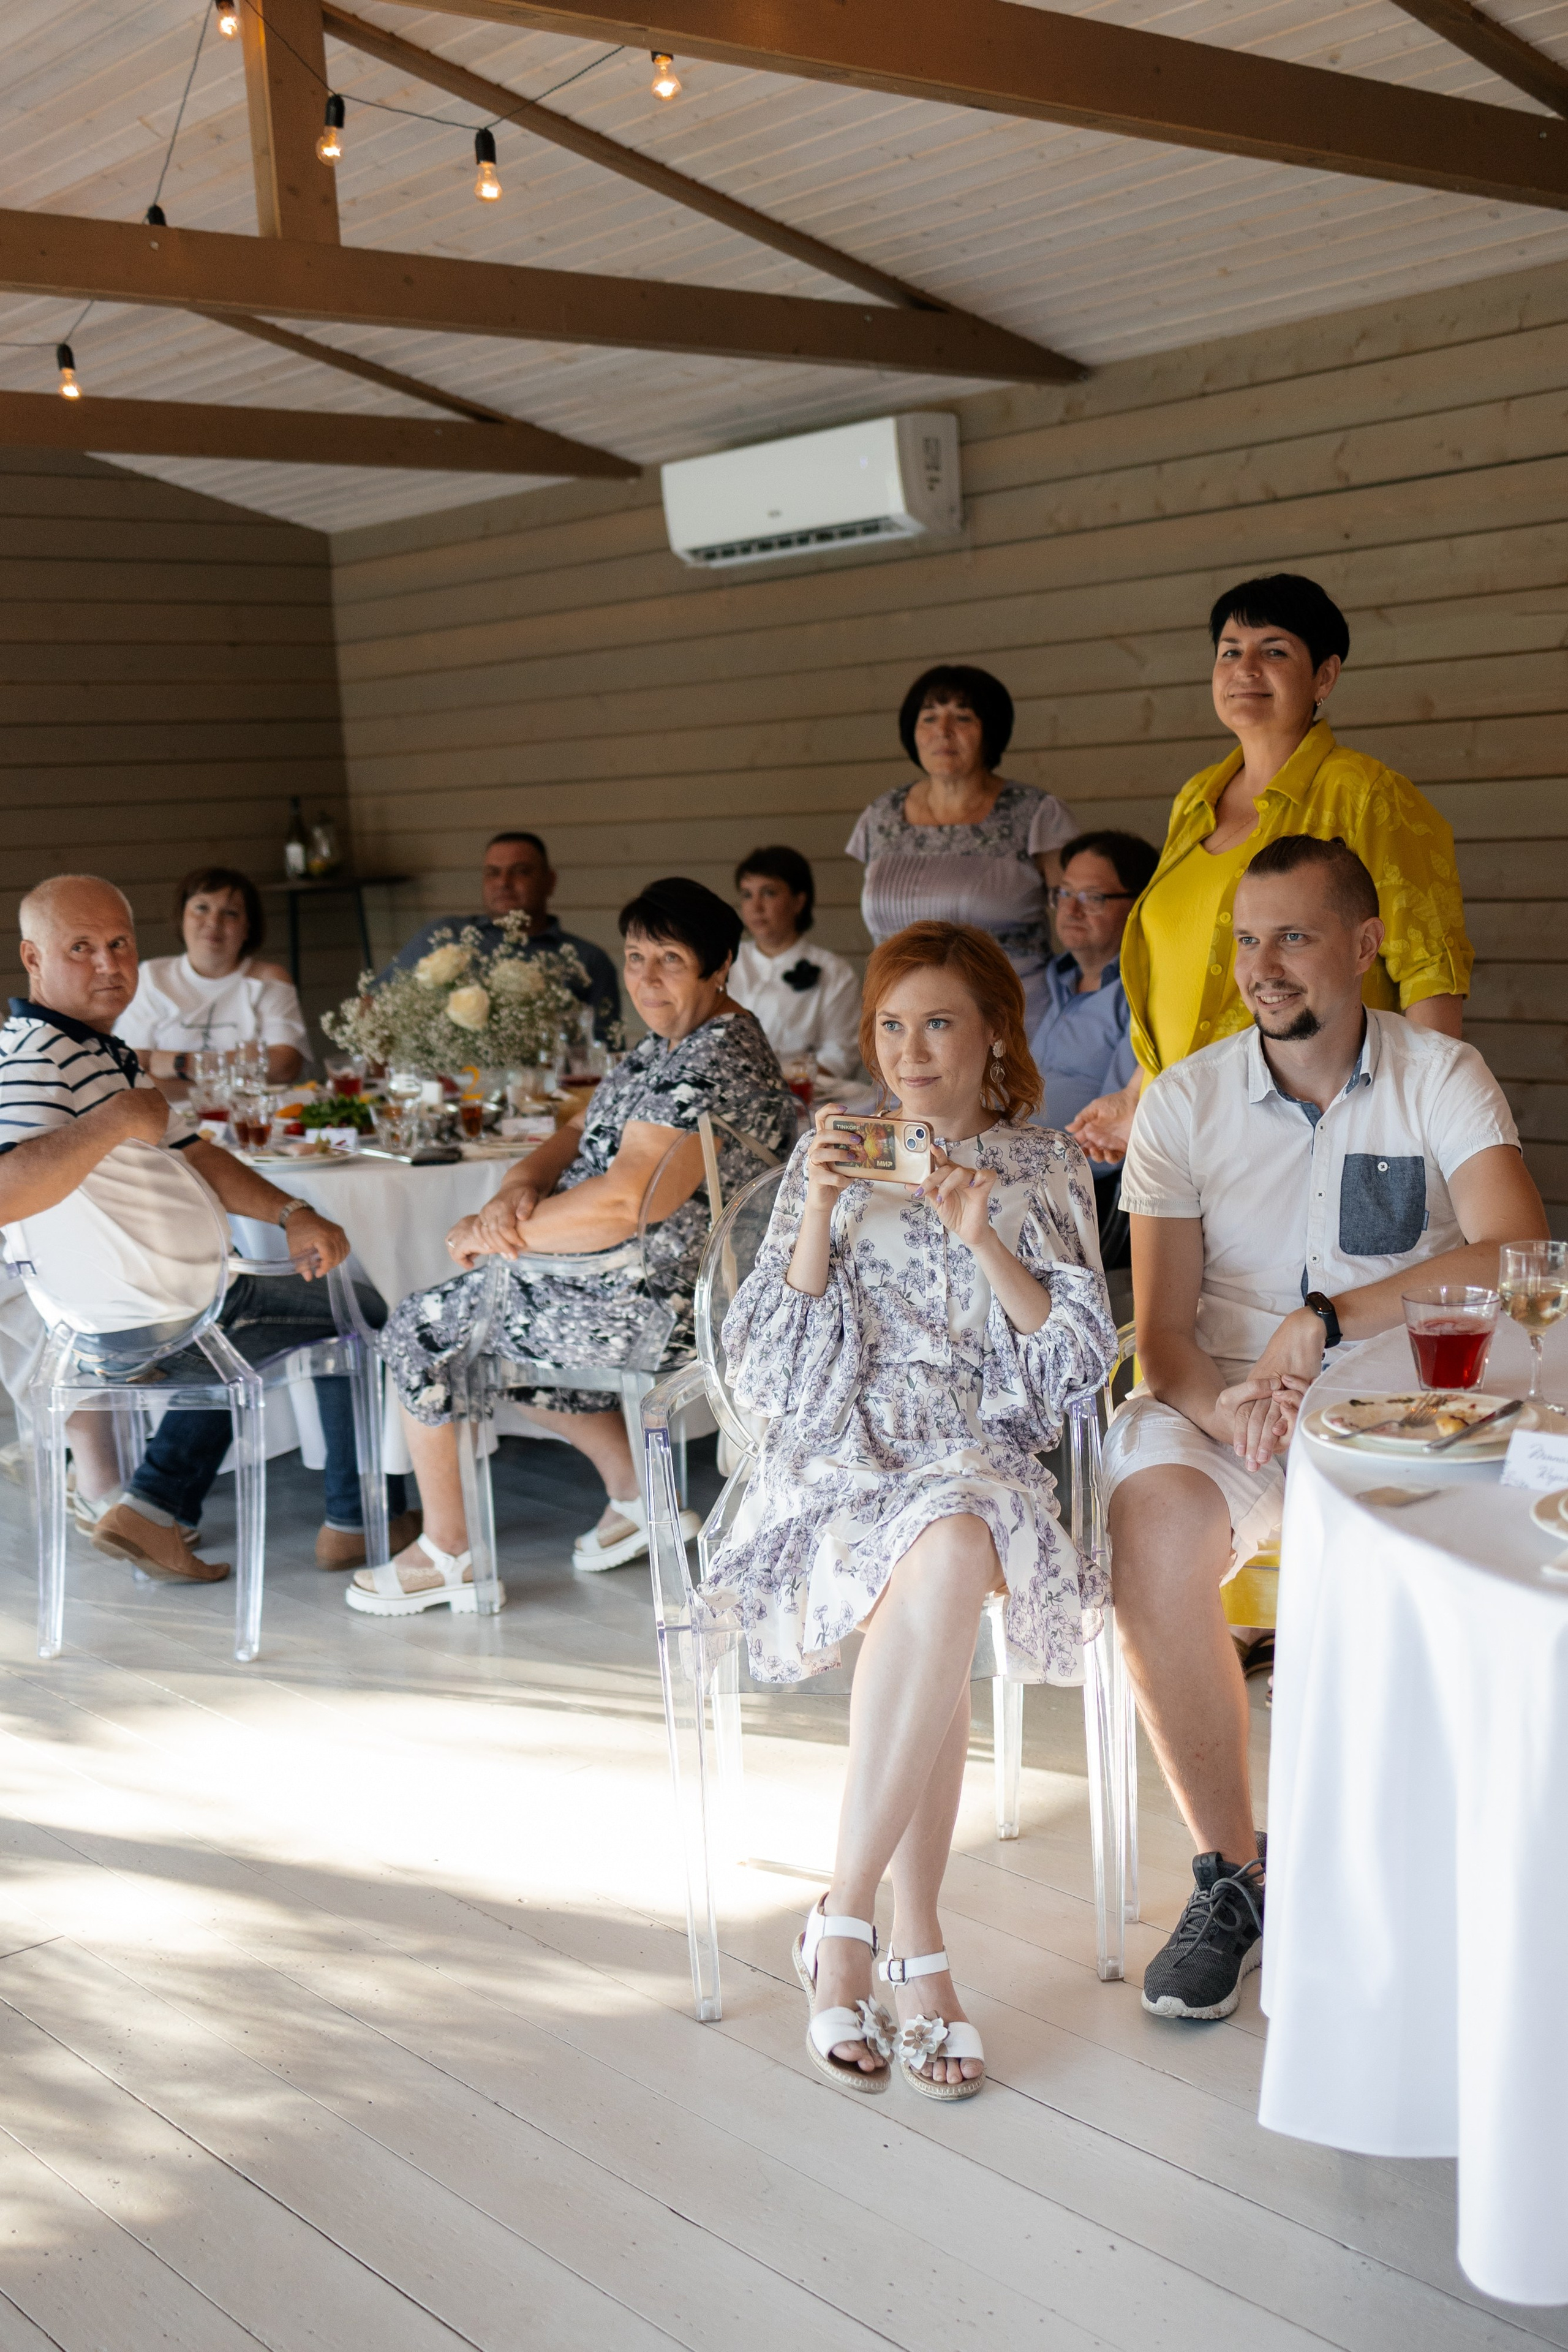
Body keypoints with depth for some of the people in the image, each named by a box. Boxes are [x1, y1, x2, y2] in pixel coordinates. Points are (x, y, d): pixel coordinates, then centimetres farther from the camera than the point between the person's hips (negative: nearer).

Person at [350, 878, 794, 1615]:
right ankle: (636, 1491, 22)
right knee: (473, 1307, 30)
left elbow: (621, 1204, -30)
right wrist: (516, 1190, -11)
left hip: (646, 1303, -11)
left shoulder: (714, 1067, -23)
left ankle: (446, 1552, 20)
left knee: (419, 1327, 5)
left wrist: (495, 1232, -19)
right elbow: (577, 1140, 11)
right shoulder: (668, 1045, 10)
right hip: (634, 1283, 11)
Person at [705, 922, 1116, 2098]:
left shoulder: (1047, 1169, 13)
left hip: (981, 1450, 0)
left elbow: (1080, 1358, 3)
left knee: (949, 1548, -37)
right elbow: (769, 1369, 6)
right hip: (839, 1452, 0)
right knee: (935, 1583, -35)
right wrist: (821, 1222, -8)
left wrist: (984, 1240, -9)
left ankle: (844, 1917, -29)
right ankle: (919, 1948, -27)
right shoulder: (834, 1159, 13)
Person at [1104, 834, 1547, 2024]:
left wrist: (1329, 1319, -23)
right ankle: (1231, 1871, -13)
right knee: (1153, 1520, -32)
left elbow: (1519, 1257, -16)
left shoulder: (1439, 1076, 0)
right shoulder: (1183, 1101, 4)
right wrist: (1220, 1403, -23)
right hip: (1223, 1398, 1)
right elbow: (1164, 1330, 1)